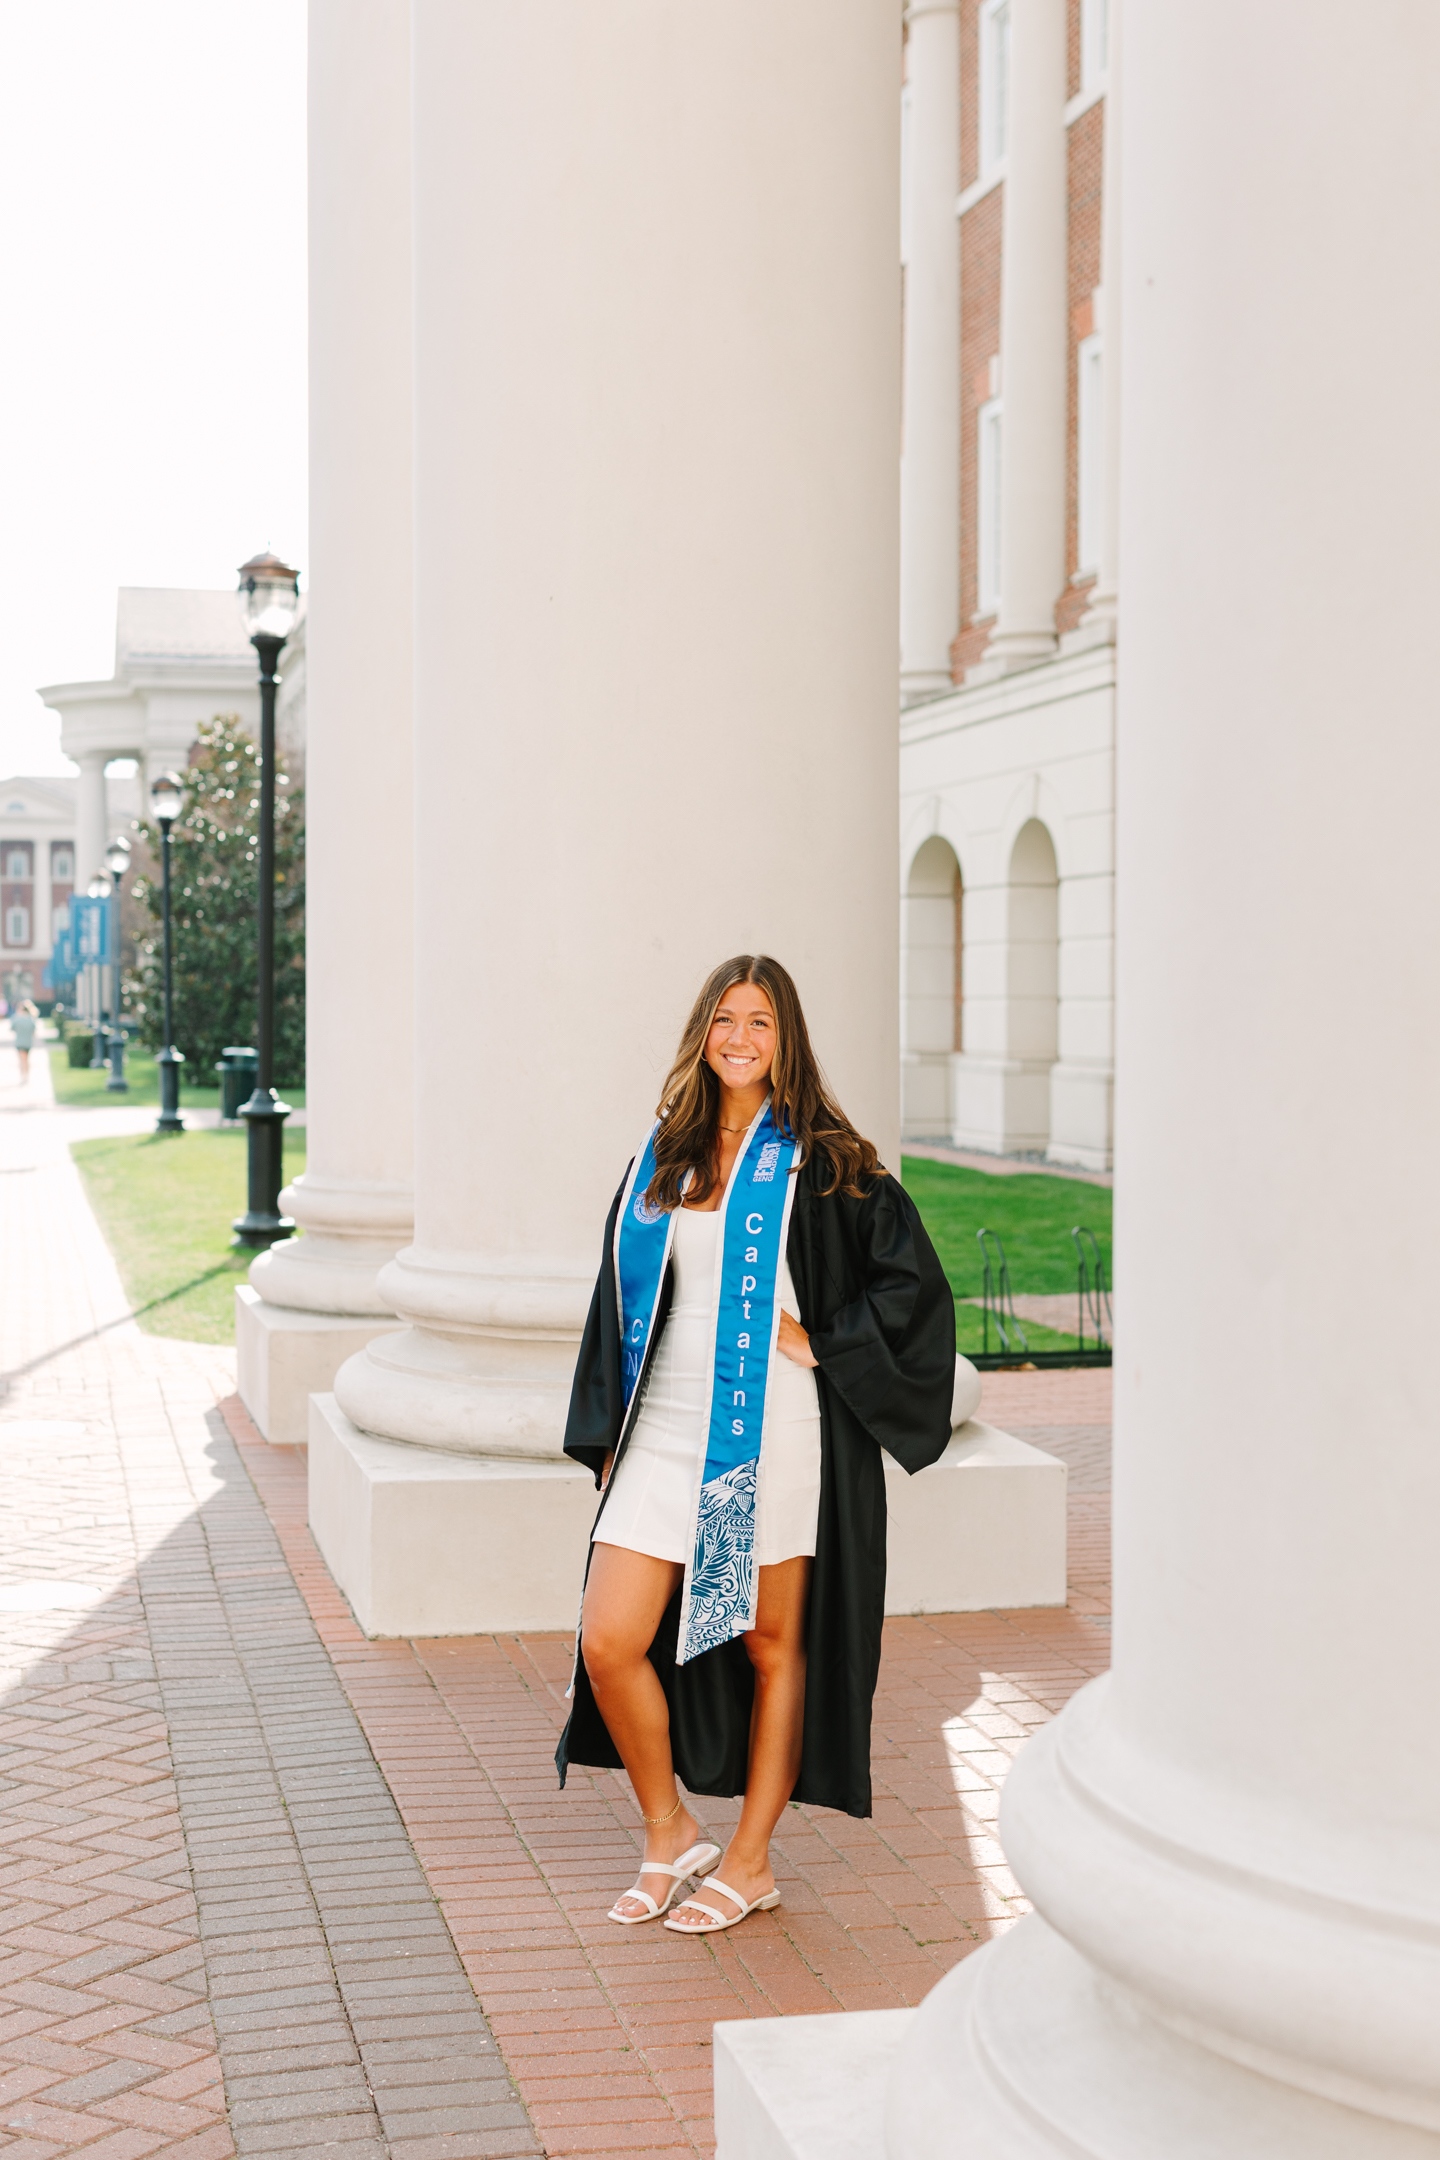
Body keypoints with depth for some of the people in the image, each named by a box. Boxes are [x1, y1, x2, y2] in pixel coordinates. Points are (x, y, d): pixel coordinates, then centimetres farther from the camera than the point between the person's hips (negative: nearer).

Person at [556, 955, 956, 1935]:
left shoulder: (819, 1159, -2)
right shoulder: (664, 1154, 11)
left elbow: (914, 1279, -3)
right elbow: (624, 1294, 17)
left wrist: (820, 1341, -10)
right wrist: (609, 1436, 13)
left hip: (772, 1432, -4)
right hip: (666, 1430, 4)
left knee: (773, 1644, 7)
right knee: (609, 1644, -4)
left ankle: (751, 1862, 21)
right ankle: (670, 1835, 18)